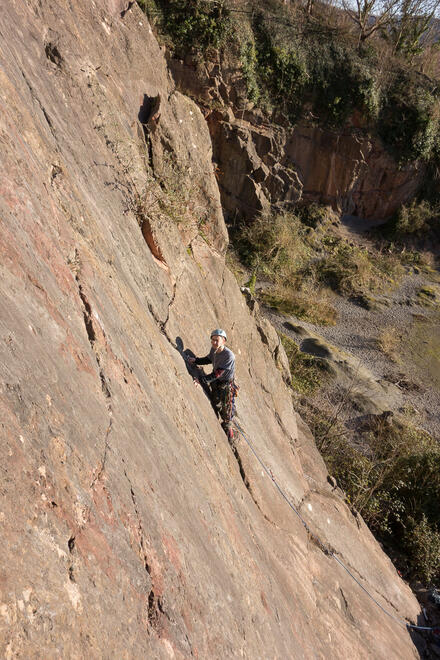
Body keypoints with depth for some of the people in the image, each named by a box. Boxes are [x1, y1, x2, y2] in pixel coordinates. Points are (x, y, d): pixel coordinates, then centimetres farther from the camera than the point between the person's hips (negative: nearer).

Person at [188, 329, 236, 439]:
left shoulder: (229, 356, -32)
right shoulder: (214, 349, -9)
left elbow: (218, 373, -34)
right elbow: (209, 359, 13)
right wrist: (195, 360, -2)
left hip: (226, 384, -6)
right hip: (215, 382, 6)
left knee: (226, 408, 8)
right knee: (215, 405, 17)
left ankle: (228, 428, 34)